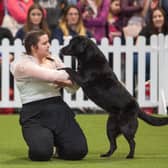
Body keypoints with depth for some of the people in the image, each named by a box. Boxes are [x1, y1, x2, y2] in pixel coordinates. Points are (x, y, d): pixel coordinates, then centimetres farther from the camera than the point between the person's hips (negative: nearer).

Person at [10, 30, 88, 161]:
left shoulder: (54, 60, 14)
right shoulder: (21, 64, -6)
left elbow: (74, 85, 13)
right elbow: (50, 76, -17)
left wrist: (65, 83, -11)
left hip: (59, 109, 5)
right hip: (34, 114, -5)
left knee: (78, 151, -13)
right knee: (42, 153, -28)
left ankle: (58, 141, 21)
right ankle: (40, 140, 10)